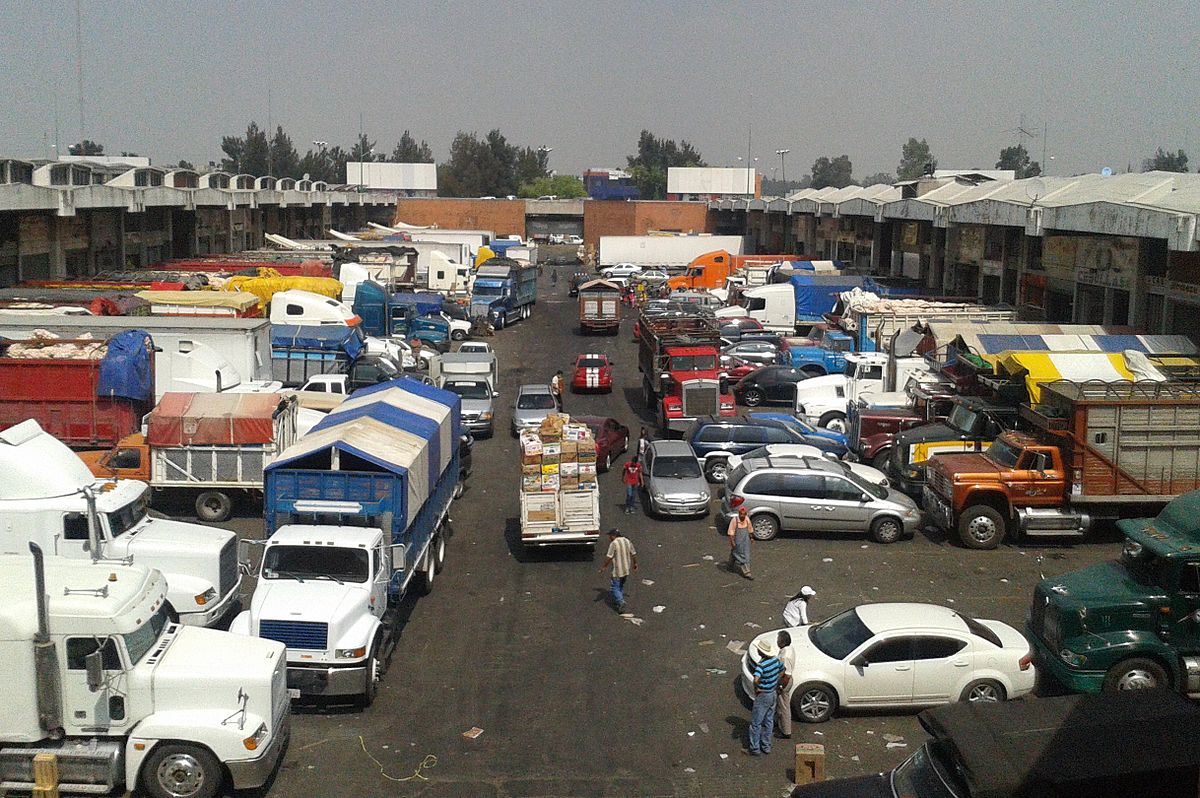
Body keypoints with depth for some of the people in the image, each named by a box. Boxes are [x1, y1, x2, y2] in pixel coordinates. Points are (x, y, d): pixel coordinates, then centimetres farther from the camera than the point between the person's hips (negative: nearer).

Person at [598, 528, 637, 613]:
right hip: (627, 569, 7)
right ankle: (618, 600, 33)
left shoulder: (613, 543, -16)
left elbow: (609, 557, -17)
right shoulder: (628, 541, 5)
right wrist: (635, 564, 25)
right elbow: (633, 554, 12)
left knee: (616, 587, 0)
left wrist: (603, 567, -7)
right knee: (621, 585, 24)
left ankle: (621, 602, -14)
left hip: (617, 570, -7)